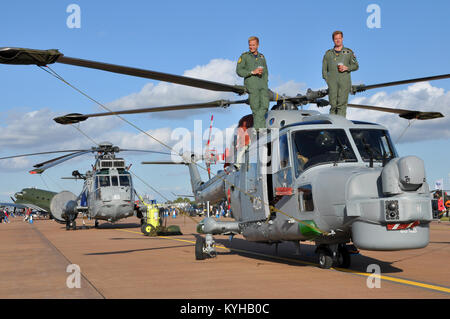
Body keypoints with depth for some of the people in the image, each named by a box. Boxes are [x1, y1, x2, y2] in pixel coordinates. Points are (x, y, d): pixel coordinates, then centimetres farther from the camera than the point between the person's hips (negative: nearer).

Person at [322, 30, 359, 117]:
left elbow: (356, 66, 14)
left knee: (342, 104, -10)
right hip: (332, 81, 1)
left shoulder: (349, 52, 14)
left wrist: (346, 68, -5)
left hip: (344, 81, -1)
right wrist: (327, 79, 1)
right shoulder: (328, 53, 16)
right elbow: (324, 69, 16)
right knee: (333, 104, -5)